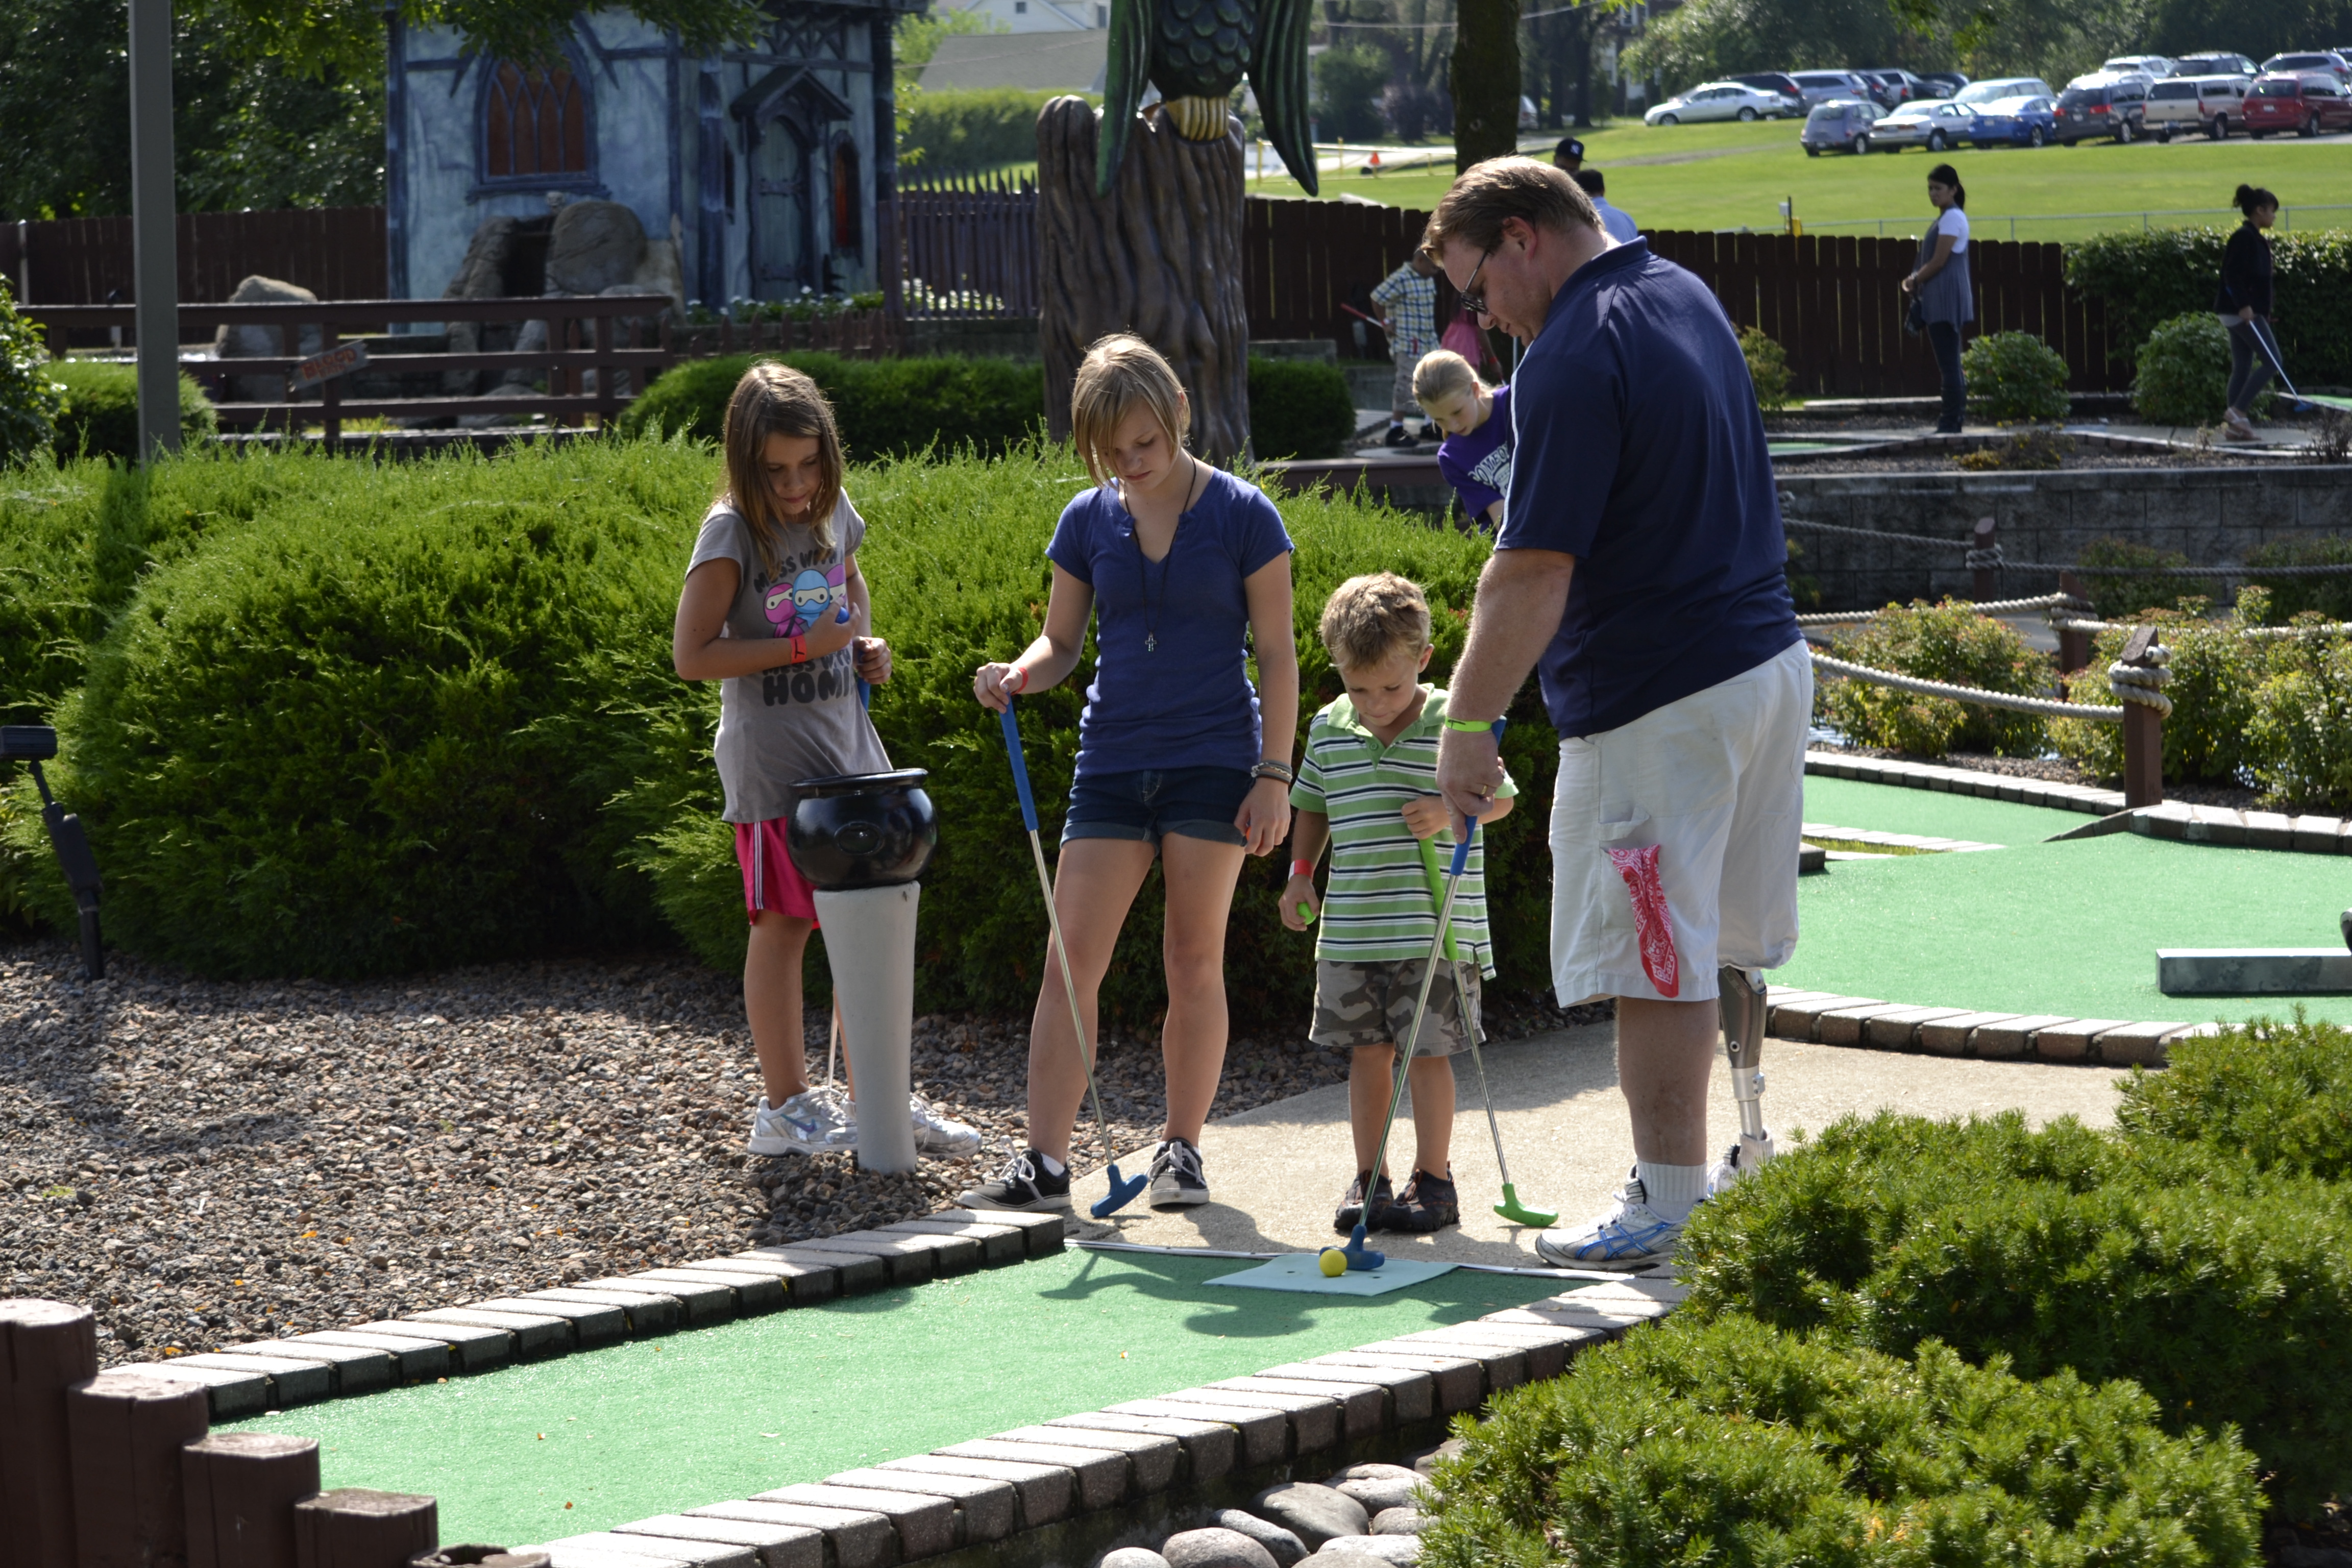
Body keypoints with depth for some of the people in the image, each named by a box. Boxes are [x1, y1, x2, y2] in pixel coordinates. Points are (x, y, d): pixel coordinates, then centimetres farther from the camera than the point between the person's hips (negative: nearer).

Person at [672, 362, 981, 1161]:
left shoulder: (834, 513, 7)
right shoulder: (732, 534, -12)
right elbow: (691, 654, -14)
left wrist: (865, 643, 9)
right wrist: (801, 648, -17)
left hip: (848, 746, 6)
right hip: (771, 758, -6)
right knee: (784, 925, -2)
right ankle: (785, 1107, 6)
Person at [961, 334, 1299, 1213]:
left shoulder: (1243, 515, -4)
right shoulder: (1088, 522, 5)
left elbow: (1277, 653, -2)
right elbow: (1062, 643, 12)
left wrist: (1275, 775, -8)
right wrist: (1016, 676, -10)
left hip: (1213, 760, -3)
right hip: (1112, 760, 3)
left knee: (1194, 961, 1)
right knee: (1071, 958, -5)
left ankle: (1182, 1150, 13)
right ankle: (1043, 1164, -7)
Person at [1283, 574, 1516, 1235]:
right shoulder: (1328, 729, 7)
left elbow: (1500, 798, 1)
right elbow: (1313, 806, 21)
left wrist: (1449, 813, -17)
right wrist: (1300, 874, 10)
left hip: (1434, 928, -4)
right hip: (1351, 927, 4)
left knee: (1427, 1051, -2)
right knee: (1367, 1052, 7)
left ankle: (1433, 1179, 9)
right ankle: (1370, 1180, 15)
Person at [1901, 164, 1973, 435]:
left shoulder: (1953, 218, -12)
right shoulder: (1946, 218, 18)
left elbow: (1939, 262, -15)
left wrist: (1915, 281, -3)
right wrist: (1916, 280, 4)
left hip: (1946, 299, -10)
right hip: (1939, 300, 10)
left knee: (1949, 363, -9)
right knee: (1949, 363, 12)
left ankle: (1951, 422, -9)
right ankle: (1954, 418, 15)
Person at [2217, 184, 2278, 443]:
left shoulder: (2254, 238, 16)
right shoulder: (2245, 237, -14)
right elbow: (2232, 274, -22)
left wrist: (2263, 312, 19)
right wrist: (2244, 305, -26)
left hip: (2240, 312, 10)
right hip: (2242, 311, -10)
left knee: (2243, 368, 9)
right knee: (2270, 361, -9)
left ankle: (2236, 427, 9)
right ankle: (2237, 412, -10)